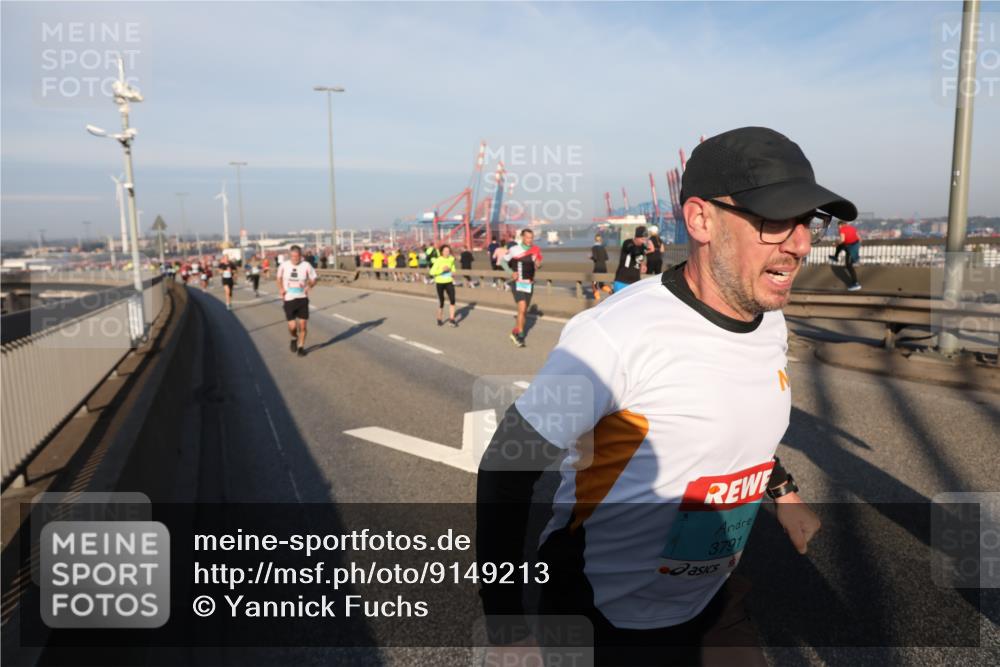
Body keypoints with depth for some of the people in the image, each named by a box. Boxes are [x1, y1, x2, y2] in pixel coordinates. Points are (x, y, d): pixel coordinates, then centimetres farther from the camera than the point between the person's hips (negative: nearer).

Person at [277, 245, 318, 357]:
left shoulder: (306, 266, -7)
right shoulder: (284, 265, -4)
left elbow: (313, 280, 3)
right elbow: (279, 278, 14)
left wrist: (309, 286, -18)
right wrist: (281, 289, -3)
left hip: (302, 299, 0)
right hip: (288, 299, 0)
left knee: (302, 325, 1)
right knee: (292, 326, -4)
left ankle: (301, 347, 21)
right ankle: (294, 339, 30)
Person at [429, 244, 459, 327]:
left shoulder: (451, 259, 1)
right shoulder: (438, 260, -15)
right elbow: (432, 272, -20)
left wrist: (453, 272, 7)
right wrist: (442, 269, -27)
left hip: (449, 282, 3)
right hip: (440, 283, -3)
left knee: (452, 300, -12)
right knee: (441, 301, 6)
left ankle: (451, 319, -6)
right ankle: (439, 319, 25)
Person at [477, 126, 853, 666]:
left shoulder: (771, 324, -5)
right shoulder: (616, 334, -30)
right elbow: (506, 469, -23)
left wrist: (781, 490, 17)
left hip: (715, 602, 7)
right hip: (608, 622, -6)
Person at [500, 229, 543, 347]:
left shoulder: (535, 250, 2)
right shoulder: (514, 249, -6)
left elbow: (537, 265, 12)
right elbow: (503, 261, 4)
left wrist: (538, 264, -12)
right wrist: (511, 273, -10)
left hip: (529, 284, 4)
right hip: (517, 283, -4)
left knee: (524, 311, 10)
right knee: (522, 308, -17)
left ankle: (515, 332, 29)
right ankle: (520, 335, -7)